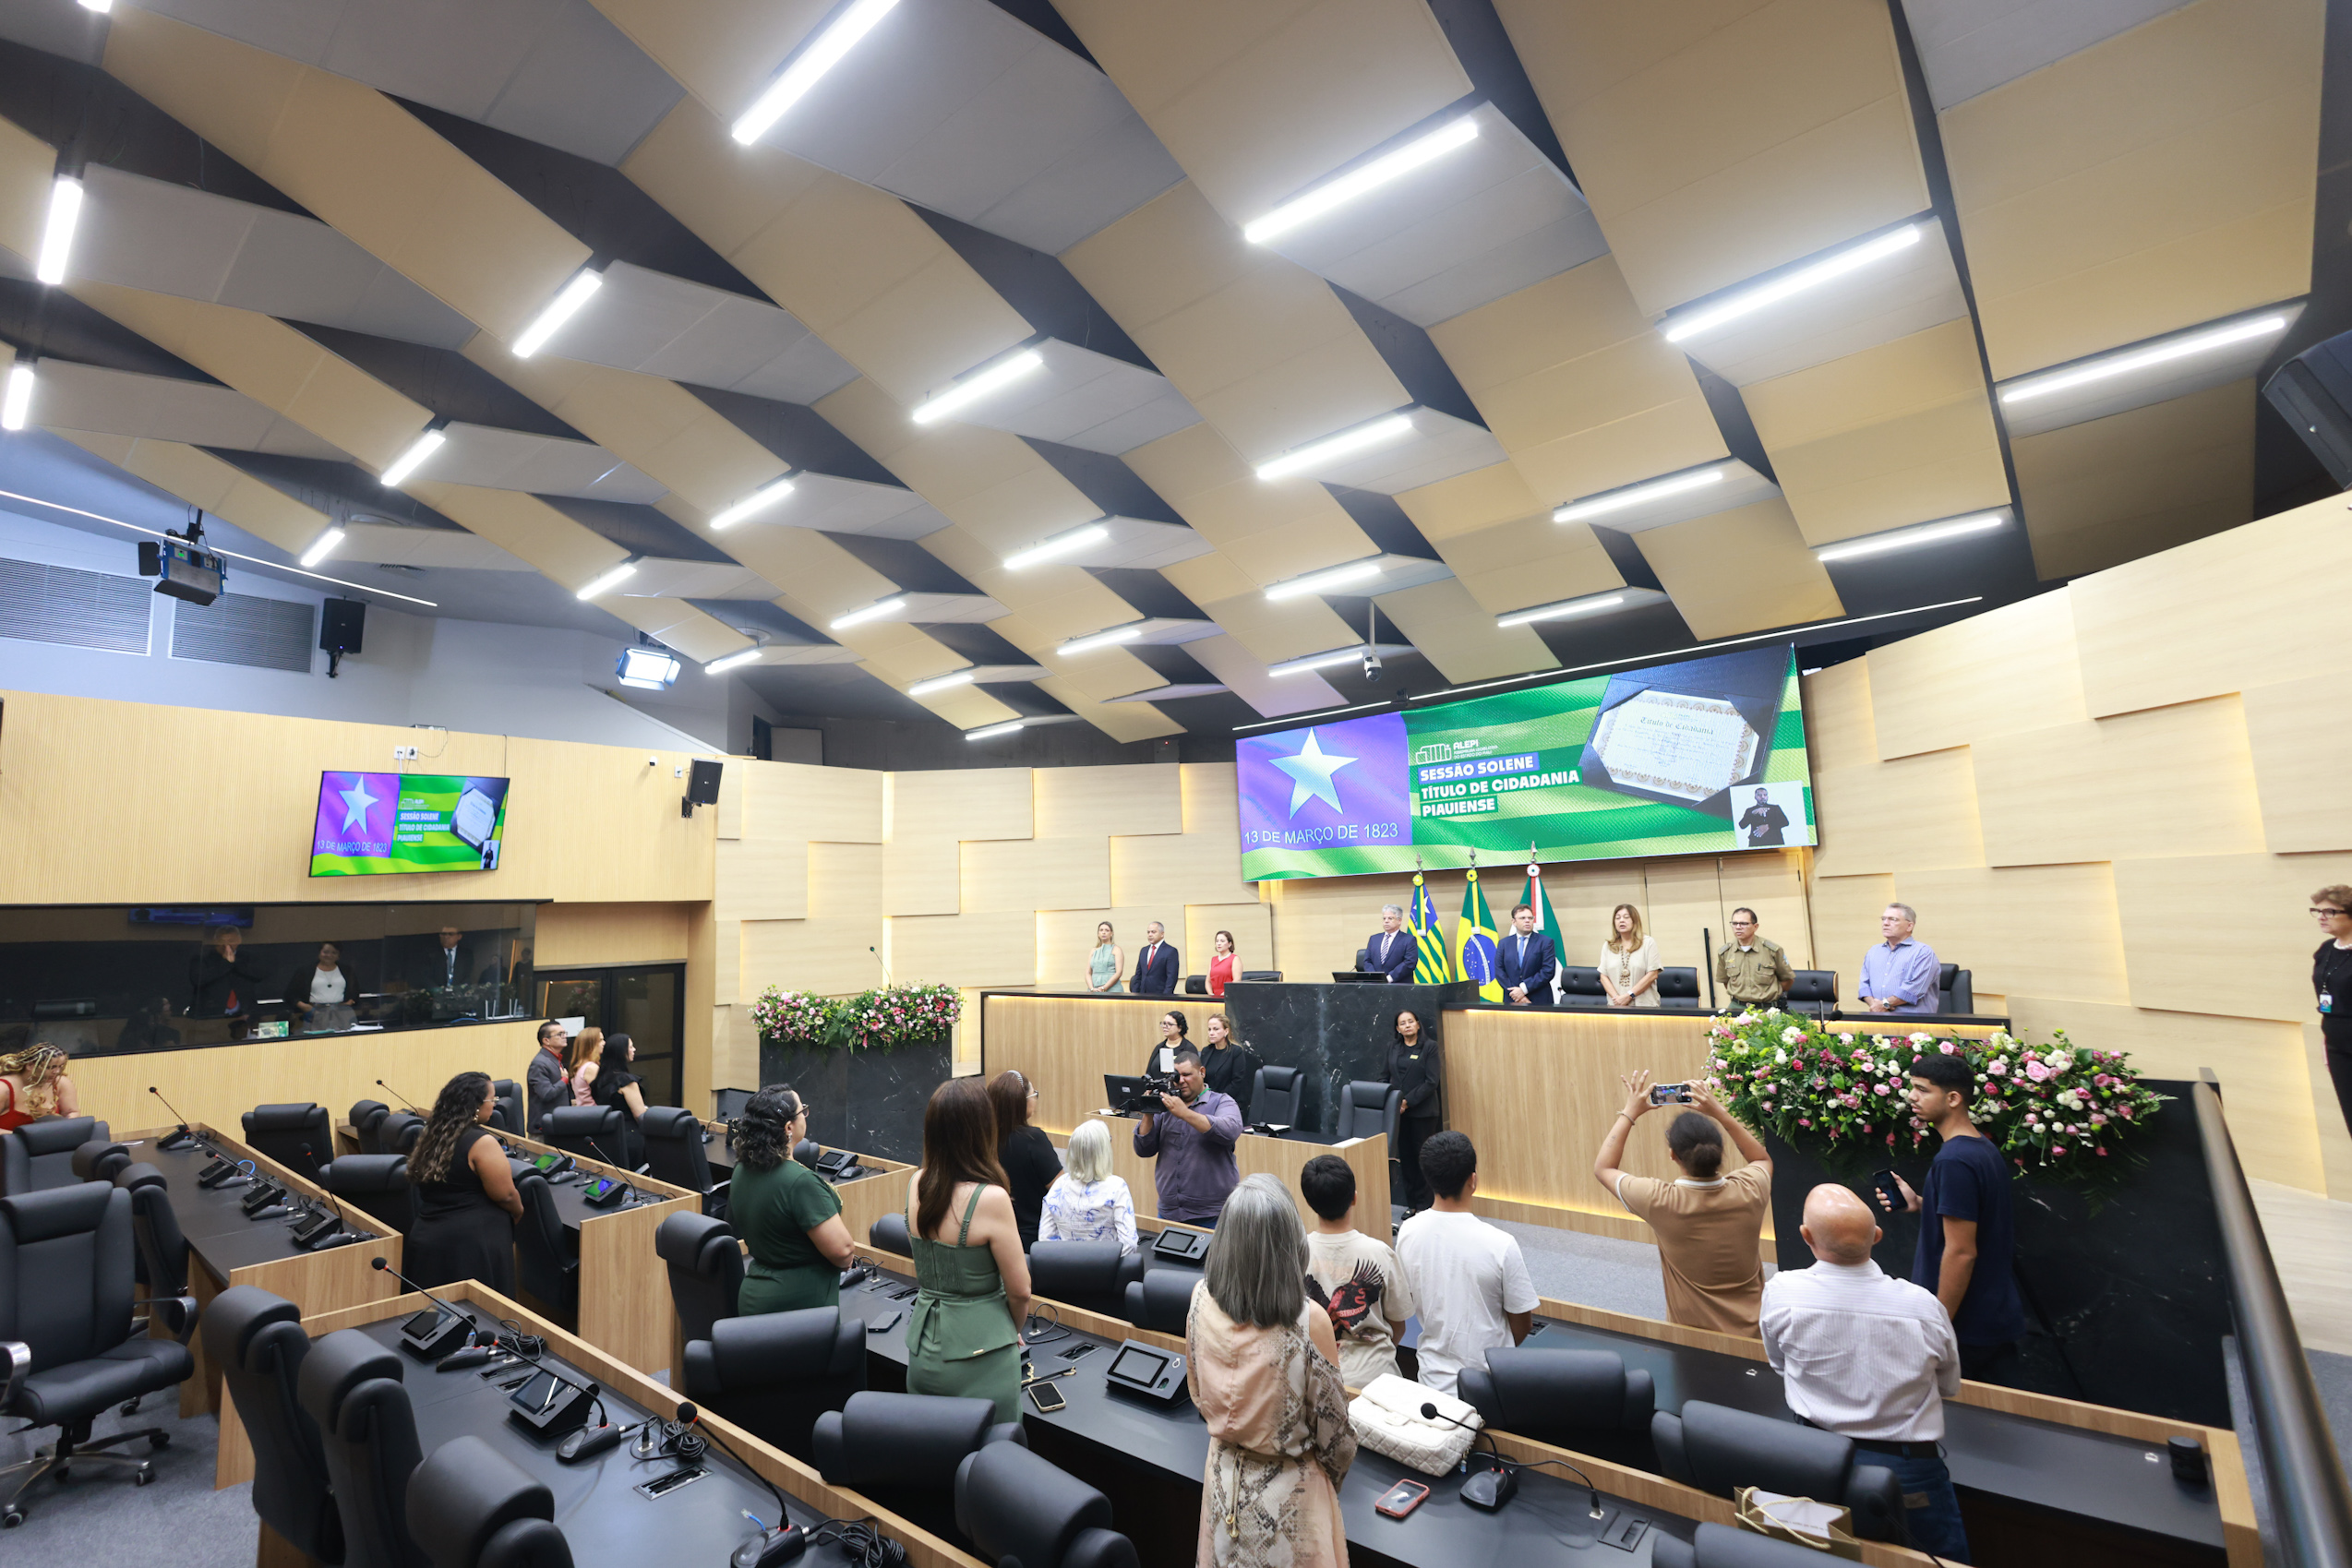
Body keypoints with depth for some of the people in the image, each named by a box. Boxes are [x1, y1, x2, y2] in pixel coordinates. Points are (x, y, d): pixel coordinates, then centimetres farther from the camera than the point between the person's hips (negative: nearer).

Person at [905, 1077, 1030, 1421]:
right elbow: (1019, 1289, -10)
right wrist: (1014, 1329, 5)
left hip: (923, 1348, 6)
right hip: (979, 1354, -6)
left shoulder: (915, 1185, -6)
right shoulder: (991, 1198, -24)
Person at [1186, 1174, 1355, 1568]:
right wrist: (1334, 1476, 7)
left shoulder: (1202, 1299, -18)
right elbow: (1331, 1424, -13)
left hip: (1224, 1480, 3)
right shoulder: (1308, 1321, -30)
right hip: (1288, 1489, -3)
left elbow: (1198, 1394, 0)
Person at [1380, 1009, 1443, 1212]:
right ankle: (1411, 1204, 19)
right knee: (1405, 1157, 8)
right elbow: (1384, 1077, 11)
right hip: (1397, 1111, 4)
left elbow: (1431, 1082, -10)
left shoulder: (1429, 1047, -4)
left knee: (1422, 1157, 2)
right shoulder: (1392, 1047, 9)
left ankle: (1424, 1204, 13)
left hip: (1422, 1111, -4)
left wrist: (1408, 1102, -15)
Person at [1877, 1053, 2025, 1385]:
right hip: (1998, 1320, 9)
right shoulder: (1986, 1149, 7)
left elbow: (1961, 1252, -23)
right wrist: (1921, 1204, 8)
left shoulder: (1953, 1161, -23)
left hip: (1968, 1328, -9)